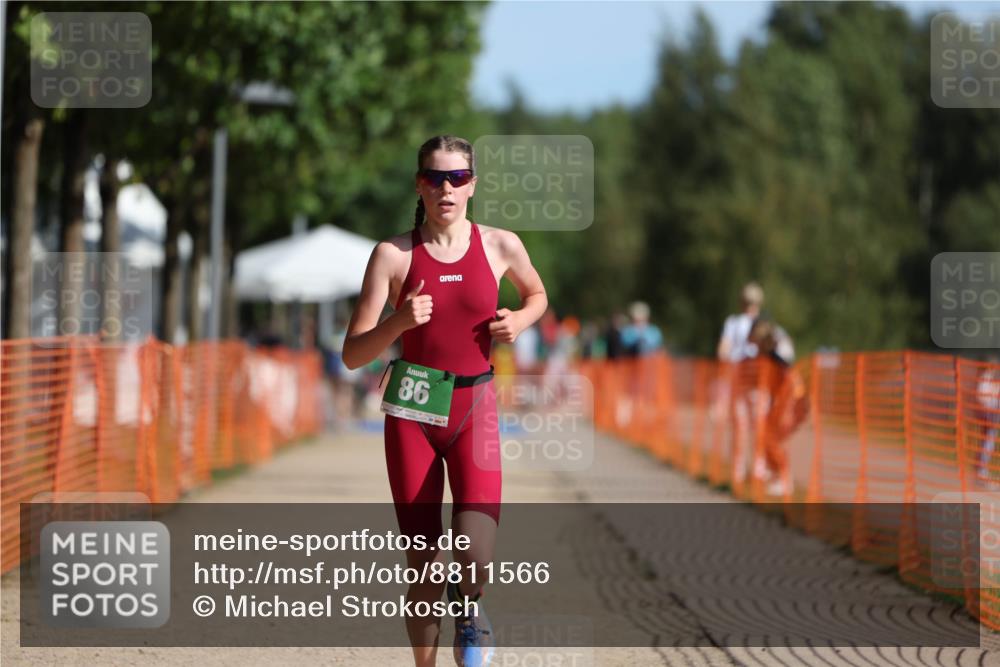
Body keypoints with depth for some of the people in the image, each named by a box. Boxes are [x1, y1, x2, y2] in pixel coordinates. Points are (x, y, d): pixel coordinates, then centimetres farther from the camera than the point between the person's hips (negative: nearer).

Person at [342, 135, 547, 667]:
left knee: (475, 557, -21)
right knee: (424, 571, 3)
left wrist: (520, 321, 1)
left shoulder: (501, 246, 0)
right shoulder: (393, 254, -4)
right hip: (413, 413, 0)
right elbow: (353, 356, -6)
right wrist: (399, 322, -24)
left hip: (474, 409, 0)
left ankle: (468, 604, 12)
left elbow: (537, 295, 23)